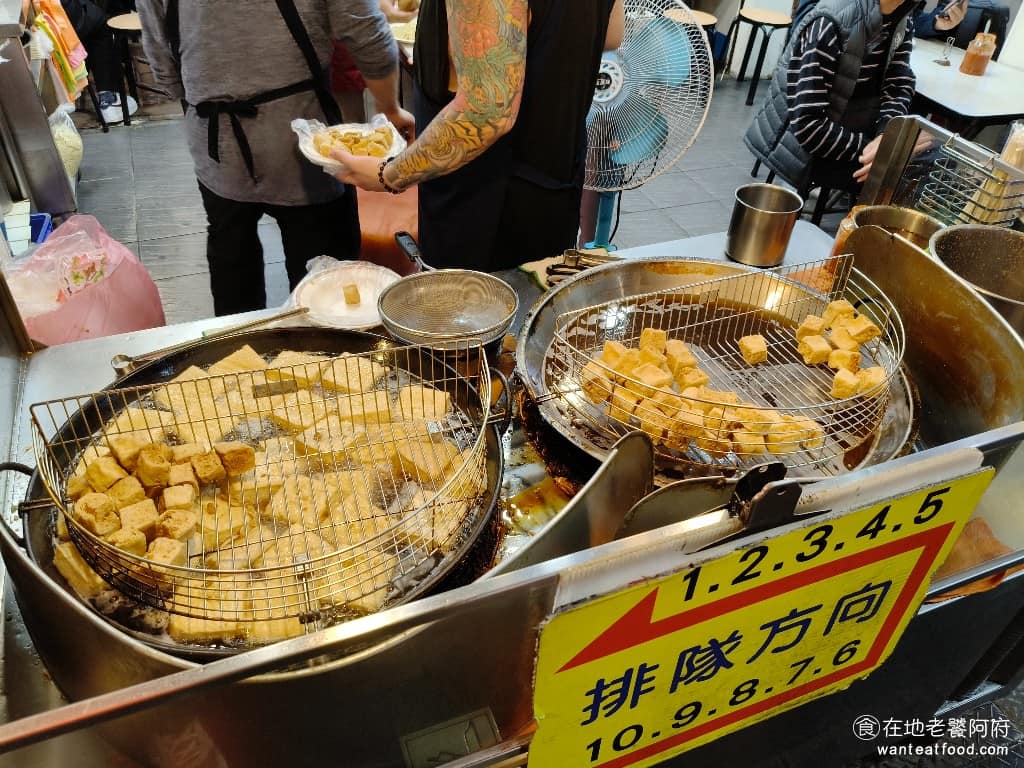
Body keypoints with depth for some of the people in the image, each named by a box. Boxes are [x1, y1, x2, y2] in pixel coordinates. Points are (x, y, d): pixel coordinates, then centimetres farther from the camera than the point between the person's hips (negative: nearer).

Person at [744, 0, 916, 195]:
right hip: (803, 146, -7)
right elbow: (806, 124, -27)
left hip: (850, 132, 7)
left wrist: (886, 137, -28)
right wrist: (865, 148, -28)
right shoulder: (830, 24, -23)